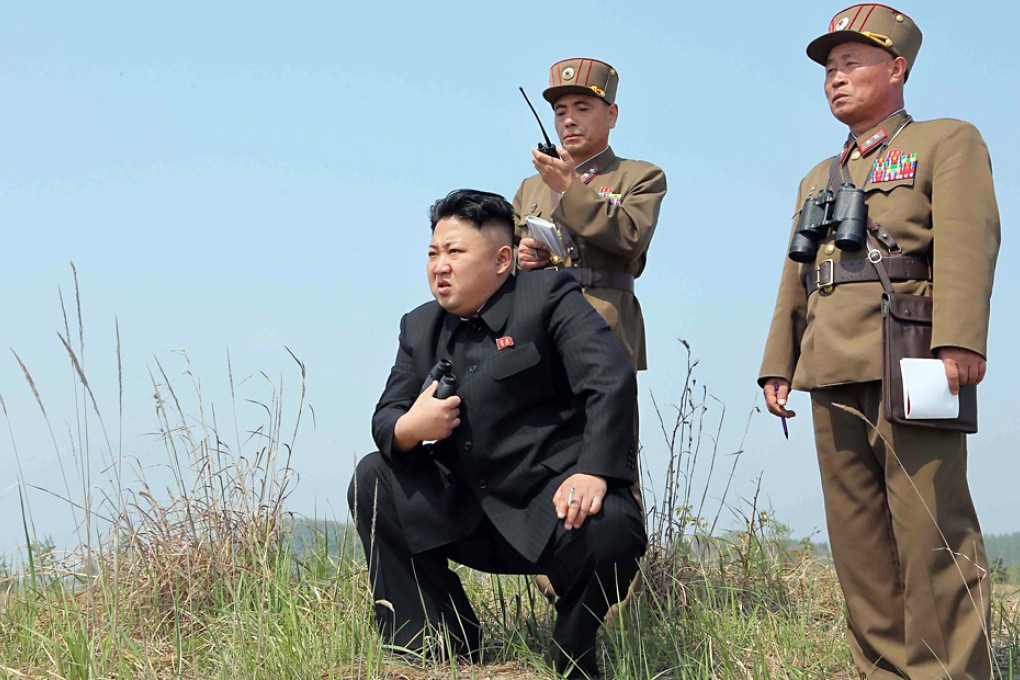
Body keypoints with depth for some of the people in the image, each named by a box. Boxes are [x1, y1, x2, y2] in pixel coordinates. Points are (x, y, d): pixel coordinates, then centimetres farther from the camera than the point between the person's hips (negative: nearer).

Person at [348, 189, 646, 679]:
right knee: (373, 480, -6)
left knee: (610, 532, -36)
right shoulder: (420, 327, 13)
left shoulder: (549, 297, -4)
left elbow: (611, 382, -16)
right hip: (470, 518, 6)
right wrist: (407, 429, -17)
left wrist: (592, 472, -29)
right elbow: (385, 419, 10)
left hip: (556, 503, -5)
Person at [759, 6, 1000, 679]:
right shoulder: (818, 179, 27)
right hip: (833, 374, 7)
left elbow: (967, 241, -9)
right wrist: (779, 365, 16)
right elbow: (795, 281, 26)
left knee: (931, 533, -11)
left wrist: (960, 340, -23)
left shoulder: (947, 142, 6)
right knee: (858, 541, 4)